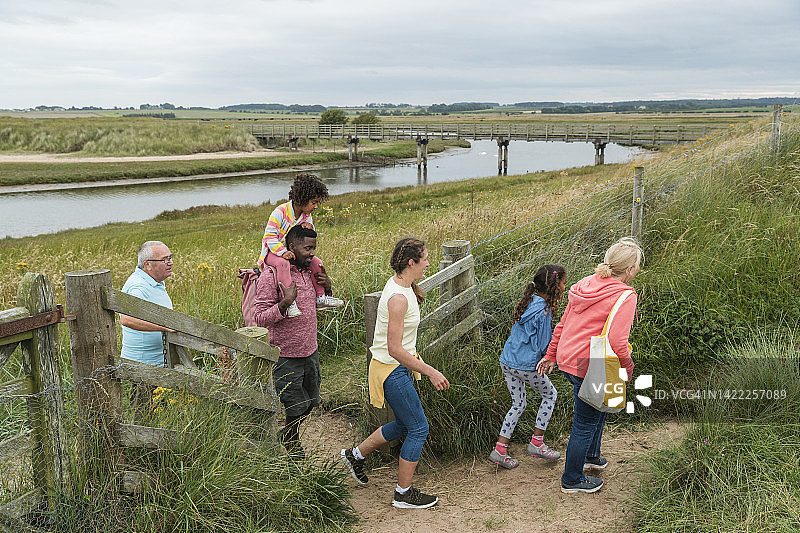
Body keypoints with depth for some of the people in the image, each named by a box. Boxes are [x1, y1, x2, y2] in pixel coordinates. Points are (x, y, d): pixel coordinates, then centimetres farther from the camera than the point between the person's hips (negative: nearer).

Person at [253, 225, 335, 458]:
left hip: (310, 351, 7)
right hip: (286, 356, -7)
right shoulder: (271, 275, -17)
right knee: (296, 407, 6)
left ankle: (286, 433, 44)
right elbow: (260, 318, -18)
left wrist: (326, 288, -1)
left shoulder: (310, 271, 4)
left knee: (311, 402, 18)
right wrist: (285, 302, -31)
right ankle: (292, 444, 34)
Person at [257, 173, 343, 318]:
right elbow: (269, 236, -25)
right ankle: (289, 302, -45)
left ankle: (321, 297, 1)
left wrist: (309, 227, -16)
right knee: (283, 263, -39)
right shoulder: (280, 212, -23)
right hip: (272, 252, -7)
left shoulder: (306, 215, 2)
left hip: (294, 251, 7)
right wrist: (283, 252, -38)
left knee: (316, 262, -8)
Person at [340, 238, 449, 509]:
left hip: (397, 367, 10)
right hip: (392, 370, -10)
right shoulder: (398, 298, -27)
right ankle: (404, 493, 15)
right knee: (418, 428, 1)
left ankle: (355, 455, 37)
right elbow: (395, 349, -27)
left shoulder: (398, 285, 4)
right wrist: (430, 372, -25)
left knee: (404, 424, 21)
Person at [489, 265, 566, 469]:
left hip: (507, 360, 8)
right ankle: (536, 443, 19)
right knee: (550, 394, 16)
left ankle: (500, 450, 13)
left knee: (518, 404, 17)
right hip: (526, 366, -8)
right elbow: (544, 347, -16)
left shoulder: (528, 301, 6)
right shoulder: (544, 312, -20)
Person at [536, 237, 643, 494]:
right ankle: (572, 480, 23)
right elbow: (616, 340, -23)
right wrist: (628, 367, -6)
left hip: (567, 359, 9)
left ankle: (590, 456, 49)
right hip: (591, 369, -9)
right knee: (585, 424, 8)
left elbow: (562, 324, 12)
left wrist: (551, 355, 20)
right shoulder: (625, 296, -16)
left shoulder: (586, 284, 7)